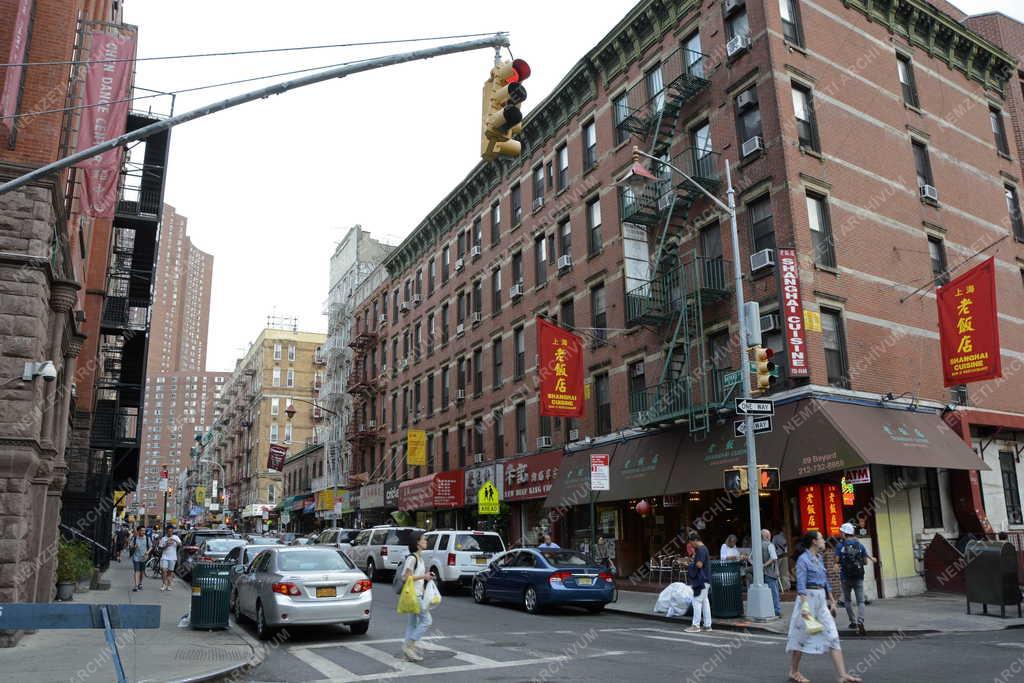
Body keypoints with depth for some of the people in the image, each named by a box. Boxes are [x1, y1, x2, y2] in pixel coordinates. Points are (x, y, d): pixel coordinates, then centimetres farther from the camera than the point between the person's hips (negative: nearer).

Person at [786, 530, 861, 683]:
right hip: (808, 598, -7)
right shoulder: (803, 559, -12)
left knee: (832, 636, -1)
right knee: (801, 635, 5)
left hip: (822, 600, 8)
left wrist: (832, 601, 16)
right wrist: (804, 605, -25)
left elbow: (825, 582, 19)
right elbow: (801, 584, -18)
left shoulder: (819, 558, 12)